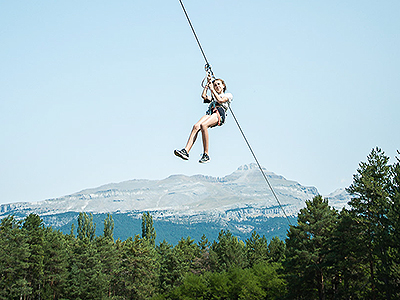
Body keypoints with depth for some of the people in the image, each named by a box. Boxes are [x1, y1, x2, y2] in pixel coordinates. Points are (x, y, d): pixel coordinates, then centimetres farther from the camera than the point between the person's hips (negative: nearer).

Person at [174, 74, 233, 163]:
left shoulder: (228, 95, 23)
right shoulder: (213, 96, 38)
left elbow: (220, 100, 1)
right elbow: (204, 96, 16)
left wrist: (212, 89, 6)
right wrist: (208, 83, 23)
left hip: (220, 113, -5)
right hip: (210, 112, 5)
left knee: (203, 125, -35)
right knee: (196, 126, -27)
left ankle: (206, 154, -34)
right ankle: (186, 151, -42)